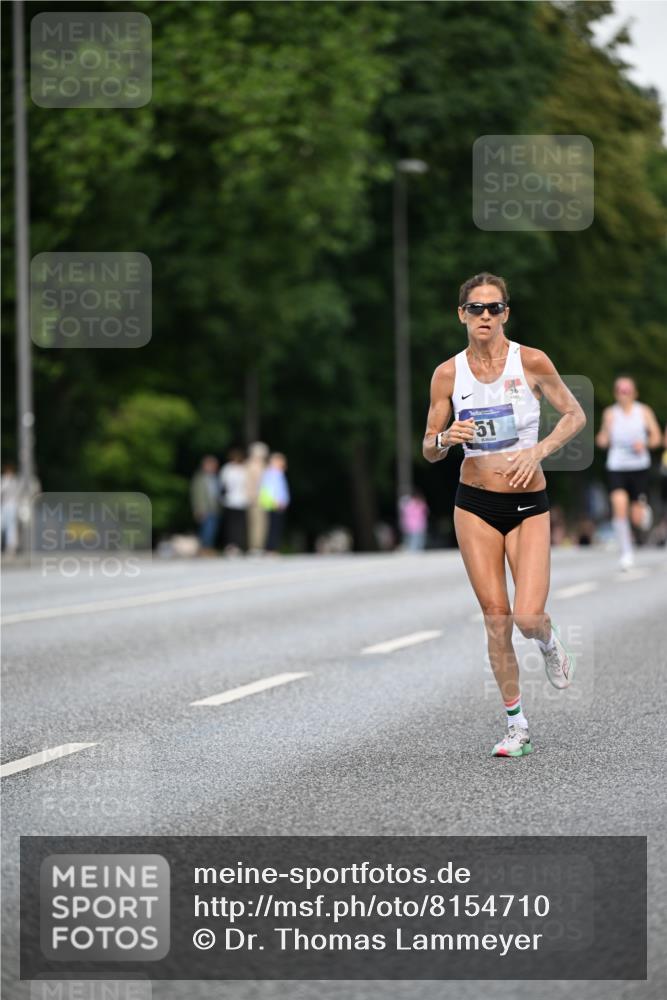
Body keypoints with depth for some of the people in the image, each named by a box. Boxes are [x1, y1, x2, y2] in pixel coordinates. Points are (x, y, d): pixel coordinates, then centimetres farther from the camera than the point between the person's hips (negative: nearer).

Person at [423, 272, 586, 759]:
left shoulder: (532, 362, -8)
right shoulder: (448, 374, -2)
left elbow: (575, 414, 4)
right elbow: (429, 451, 5)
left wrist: (539, 450, -12)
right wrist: (445, 438, -18)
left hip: (528, 504, -2)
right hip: (474, 503, 2)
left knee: (528, 617, -14)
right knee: (496, 618, 0)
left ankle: (550, 643, 25)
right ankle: (517, 727, 13)